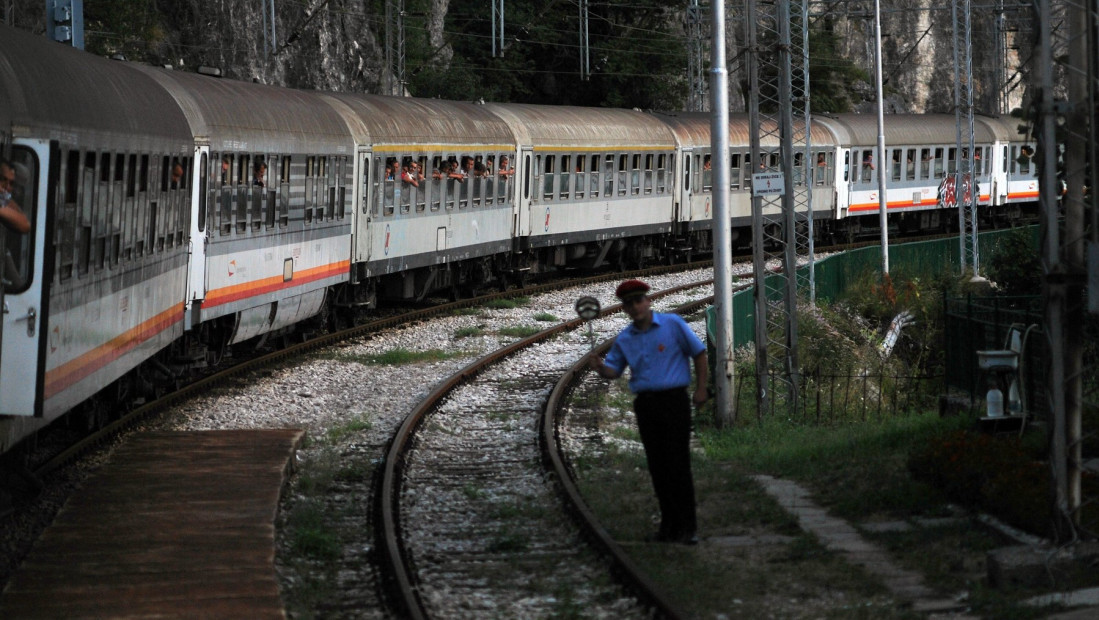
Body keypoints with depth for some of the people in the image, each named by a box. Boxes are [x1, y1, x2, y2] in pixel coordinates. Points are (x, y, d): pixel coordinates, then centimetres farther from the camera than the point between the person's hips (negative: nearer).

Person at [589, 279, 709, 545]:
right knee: (657, 466, 5)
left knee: (678, 464, -8)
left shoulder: (673, 324, -1)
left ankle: (687, 527, -7)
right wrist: (600, 368, -10)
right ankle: (669, 523, 13)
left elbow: (699, 353, 3)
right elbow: (614, 369, 13)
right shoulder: (624, 339, 10)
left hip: (674, 400, -5)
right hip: (645, 404, 5)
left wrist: (701, 388, -1)